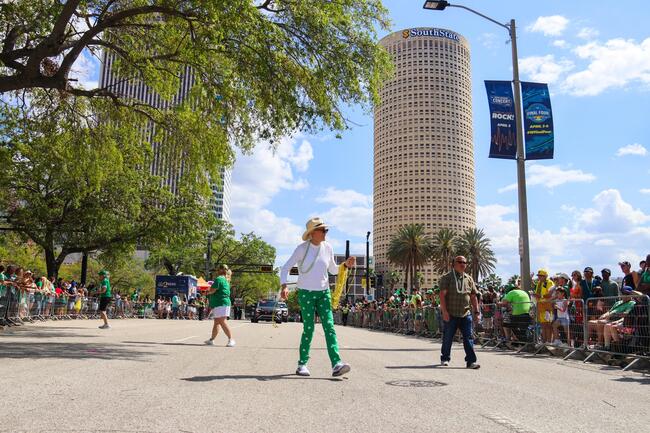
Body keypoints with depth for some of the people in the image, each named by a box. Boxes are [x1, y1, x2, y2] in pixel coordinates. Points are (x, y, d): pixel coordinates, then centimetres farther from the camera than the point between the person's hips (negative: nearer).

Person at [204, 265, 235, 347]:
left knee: (222, 322, -14)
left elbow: (212, 290, -15)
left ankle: (231, 339, -17)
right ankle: (211, 340, 22)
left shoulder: (218, 279, -11)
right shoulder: (226, 281, 20)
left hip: (221, 304, -10)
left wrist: (207, 292, 5)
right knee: (216, 323, 15)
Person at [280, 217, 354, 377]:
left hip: (323, 292, 3)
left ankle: (336, 364, -16)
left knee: (329, 326, -9)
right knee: (309, 329, -3)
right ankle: (302, 364, 13)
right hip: (306, 293, -3)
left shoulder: (327, 248, 4)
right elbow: (286, 268, -6)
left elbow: (333, 270, 16)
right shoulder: (302, 248, -8)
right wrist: (284, 286, -22)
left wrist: (346, 265, -2)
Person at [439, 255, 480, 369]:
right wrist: (444, 311, -16)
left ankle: (471, 361, 0)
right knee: (447, 338, 7)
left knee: (468, 338, -2)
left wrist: (476, 311, 7)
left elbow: (473, 296, 16)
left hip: (466, 314, 3)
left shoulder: (469, 279, 13)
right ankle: (445, 359, 22)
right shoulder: (447, 278, -1)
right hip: (450, 315, -3)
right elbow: (442, 295, -8)